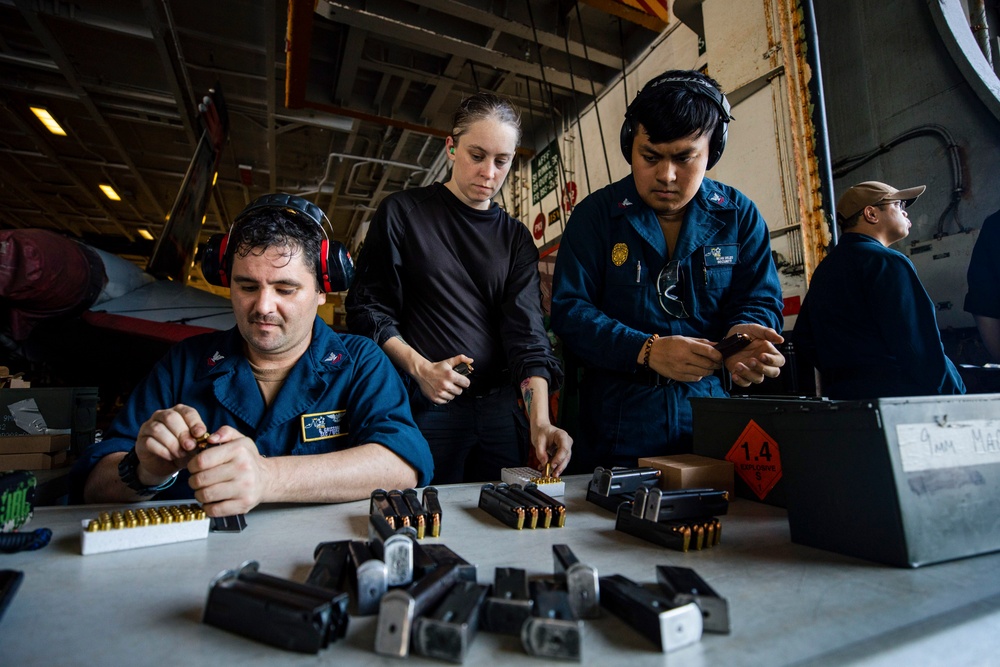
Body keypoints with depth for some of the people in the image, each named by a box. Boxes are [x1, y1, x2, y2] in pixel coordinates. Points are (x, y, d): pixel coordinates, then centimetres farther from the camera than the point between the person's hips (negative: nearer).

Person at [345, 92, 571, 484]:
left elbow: (527, 332, -3)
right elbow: (368, 308, 0)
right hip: (424, 407, -3)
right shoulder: (403, 213, 1)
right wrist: (419, 367, -15)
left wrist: (540, 420, -15)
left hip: (501, 407, 3)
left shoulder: (516, 239, 7)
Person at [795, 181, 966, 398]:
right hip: (898, 395, -8)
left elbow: (805, 341, 15)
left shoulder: (823, 270, 12)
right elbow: (922, 347, -14)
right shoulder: (886, 262, -10)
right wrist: (955, 392, -2)